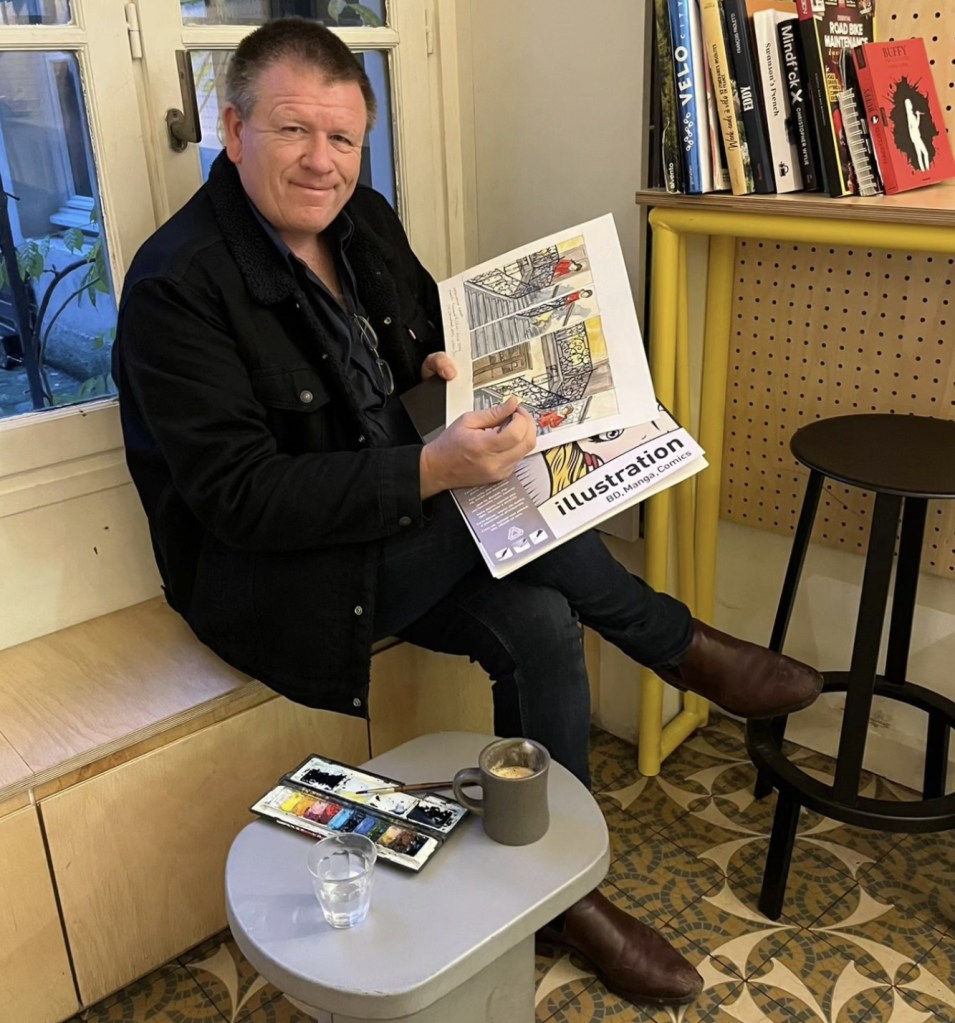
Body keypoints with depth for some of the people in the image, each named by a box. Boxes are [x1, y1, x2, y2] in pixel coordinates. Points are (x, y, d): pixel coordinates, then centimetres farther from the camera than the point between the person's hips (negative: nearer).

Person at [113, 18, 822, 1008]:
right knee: (514, 492, -25)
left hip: (393, 537, 7)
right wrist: (434, 470, -35)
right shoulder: (176, 285, -21)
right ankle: (678, 644, 0)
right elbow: (242, 495, -26)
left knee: (539, 621, -17)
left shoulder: (364, 220, 3)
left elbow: (426, 330, 19)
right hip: (266, 577, -6)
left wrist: (439, 363, -7)